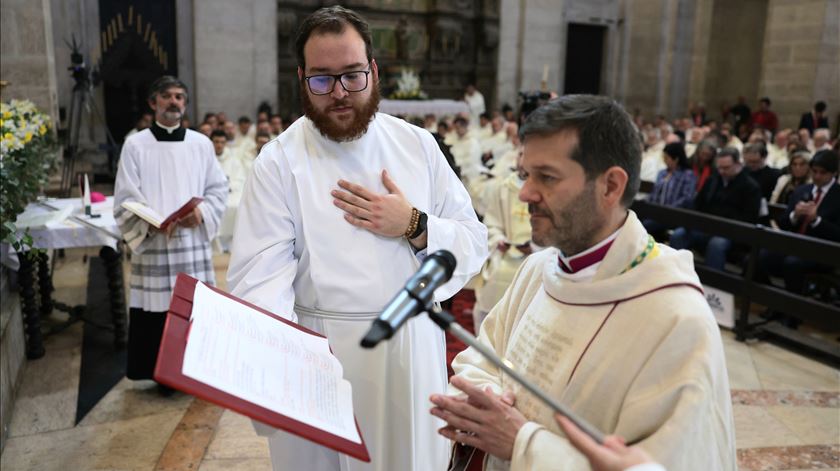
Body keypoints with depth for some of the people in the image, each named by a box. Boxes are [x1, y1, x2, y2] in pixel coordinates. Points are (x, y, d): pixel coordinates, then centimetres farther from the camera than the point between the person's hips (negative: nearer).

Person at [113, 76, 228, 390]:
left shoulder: (201, 144, 8)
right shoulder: (135, 145, 1)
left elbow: (218, 190, 10)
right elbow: (124, 201, -2)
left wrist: (201, 212, -10)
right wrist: (152, 223, -19)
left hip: (194, 242, 2)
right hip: (151, 244, -2)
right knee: (157, 313, 1)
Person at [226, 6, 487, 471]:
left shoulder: (418, 144, 2)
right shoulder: (278, 163, -8)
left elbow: (474, 245, 2)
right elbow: (259, 277, -18)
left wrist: (414, 226, -16)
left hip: (414, 350, 3)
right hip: (319, 357, -2)